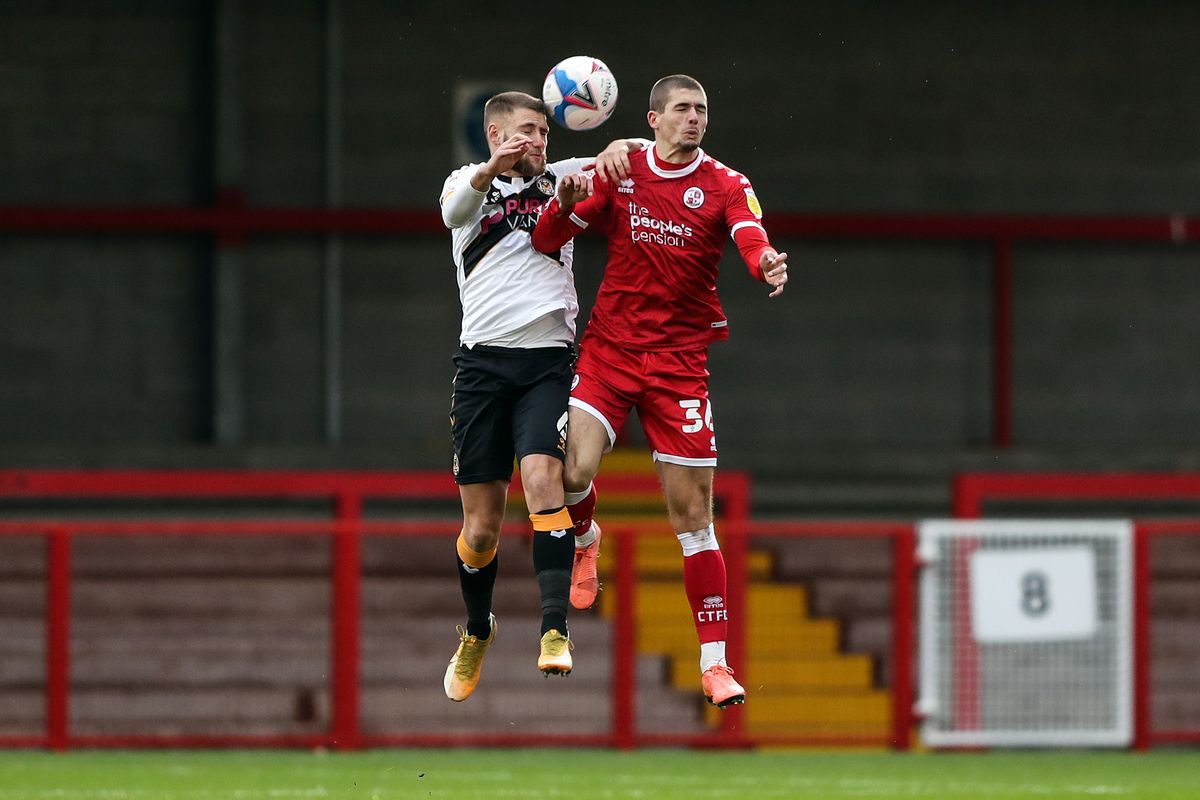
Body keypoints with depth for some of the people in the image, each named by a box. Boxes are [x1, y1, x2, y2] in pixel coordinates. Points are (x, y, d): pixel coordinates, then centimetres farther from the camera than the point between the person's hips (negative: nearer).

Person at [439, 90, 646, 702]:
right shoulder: (467, 183, 10)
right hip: (482, 362, 0)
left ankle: (555, 631, -28)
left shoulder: (560, 180, 16)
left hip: (548, 362, 0)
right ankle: (477, 631, 28)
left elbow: (642, 151, 12)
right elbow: (455, 210, -15)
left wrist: (619, 148, -14)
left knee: (542, 477, -23)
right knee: (481, 525, 2)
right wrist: (492, 169, -37)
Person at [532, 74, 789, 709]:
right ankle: (585, 539, 18)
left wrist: (768, 264, -42)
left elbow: (752, 240, -18)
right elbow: (546, 240, 6)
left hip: (680, 361, -1)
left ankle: (714, 662, 4)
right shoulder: (617, 173, 4)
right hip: (609, 348, 1)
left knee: (692, 513, -2)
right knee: (573, 473, -20)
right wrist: (566, 204, -17)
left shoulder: (724, 185, 1)